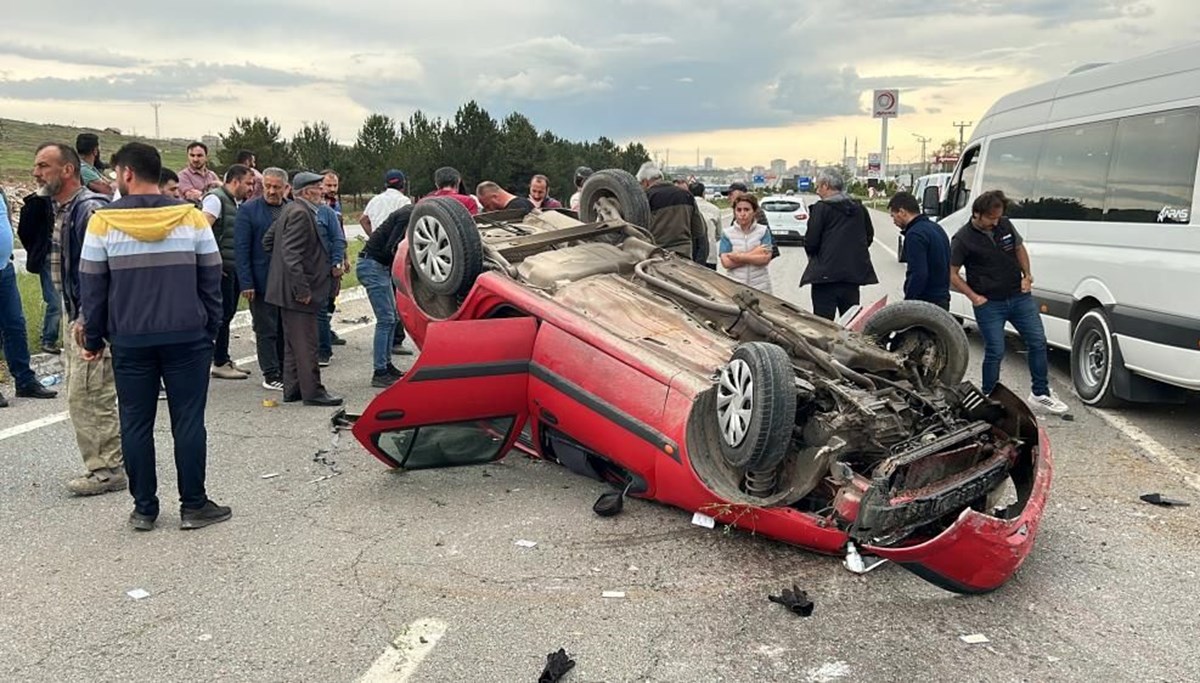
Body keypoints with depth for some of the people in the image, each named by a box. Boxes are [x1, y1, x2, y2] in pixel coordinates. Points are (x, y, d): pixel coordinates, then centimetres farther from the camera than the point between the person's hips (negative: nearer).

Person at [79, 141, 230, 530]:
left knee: (136, 424, 9)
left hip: (129, 341, 0)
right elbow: (211, 280, 2)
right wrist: (210, 330, 10)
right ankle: (193, 506, 10)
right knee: (188, 421, 5)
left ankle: (144, 509, 16)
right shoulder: (191, 217, -1)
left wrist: (94, 339, 11)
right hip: (187, 337, 0)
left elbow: (92, 287, 1)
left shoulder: (103, 221, -3)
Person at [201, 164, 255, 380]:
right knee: (223, 313, -5)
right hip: (221, 267, -9)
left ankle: (223, 360, 23)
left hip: (234, 267, 9)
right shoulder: (215, 199, -11)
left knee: (228, 313, 14)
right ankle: (220, 363, 3)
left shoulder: (237, 202, 17)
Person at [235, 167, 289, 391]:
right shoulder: (248, 210, -4)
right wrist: (246, 283, -13)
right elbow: (241, 249, -7)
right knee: (266, 331, 3)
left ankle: (285, 372, 21)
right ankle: (271, 375, 11)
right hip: (262, 282, -4)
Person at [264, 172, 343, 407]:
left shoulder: (290, 210, 14)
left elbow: (268, 240, 20)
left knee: (293, 342, 15)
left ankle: (292, 389, 22)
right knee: (305, 343, -5)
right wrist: (302, 289, -24)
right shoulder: (300, 213, -17)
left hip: (289, 290, 11)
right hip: (297, 291, -11)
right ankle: (312, 391, 1)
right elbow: (292, 253, -24)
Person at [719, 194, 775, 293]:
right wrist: (753, 254, -9)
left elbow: (765, 259, -8)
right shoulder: (727, 233, 2)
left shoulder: (763, 231, 4)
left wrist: (739, 256, -11)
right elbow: (726, 263, -8)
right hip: (735, 287, 0)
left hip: (761, 287, 0)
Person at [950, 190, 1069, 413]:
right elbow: (952, 274, -7)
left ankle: (1040, 394, 19)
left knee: (1037, 342, 6)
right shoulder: (962, 240, -12)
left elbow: (1019, 248, 20)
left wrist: (1027, 275, 6)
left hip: (1019, 296, 5)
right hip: (989, 305, -5)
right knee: (995, 352, -3)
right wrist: (974, 297, -12)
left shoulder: (1005, 225, 3)